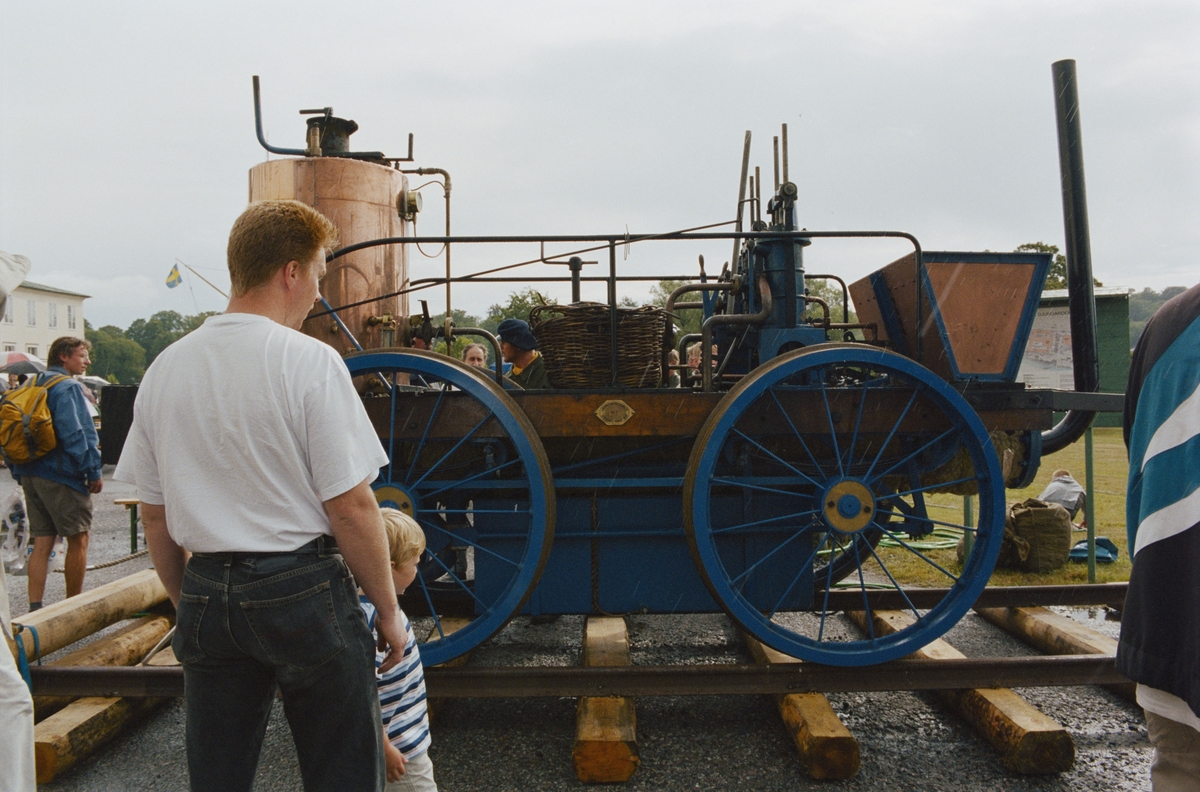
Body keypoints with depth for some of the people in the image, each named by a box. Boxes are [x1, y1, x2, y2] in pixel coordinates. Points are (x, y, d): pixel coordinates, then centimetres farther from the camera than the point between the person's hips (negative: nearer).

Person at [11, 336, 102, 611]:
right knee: (78, 539, 3)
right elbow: (74, 434, -19)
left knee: (42, 542, 8)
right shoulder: (67, 387, -12)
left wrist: (20, 473, 20)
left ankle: (35, 608, 3)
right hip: (63, 475, -8)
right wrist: (94, 472, -14)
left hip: (30, 474, 8)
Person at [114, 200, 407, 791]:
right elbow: (351, 507, -14)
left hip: (207, 591, 6)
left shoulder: (164, 369, 5)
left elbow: (154, 515, 11)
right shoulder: (309, 361, -12)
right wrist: (387, 608, -2)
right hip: (304, 588, -5)